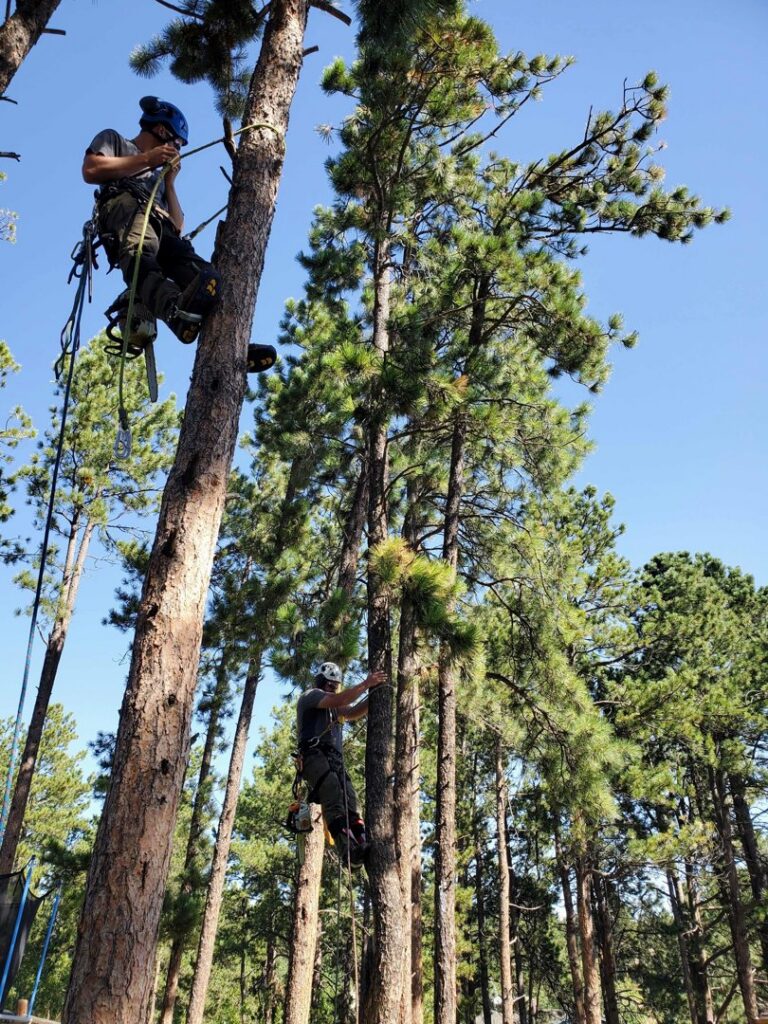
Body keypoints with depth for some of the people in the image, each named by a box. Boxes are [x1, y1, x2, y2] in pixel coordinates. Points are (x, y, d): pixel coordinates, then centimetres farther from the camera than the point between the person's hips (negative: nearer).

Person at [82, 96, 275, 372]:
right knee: (140, 256, -41)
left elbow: (177, 227, 31)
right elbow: (90, 170, 5)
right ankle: (175, 308, -71)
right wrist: (146, 159, 7)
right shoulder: (113, 139, 29)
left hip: (159, 229, 5)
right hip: (124, 206, -5)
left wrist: (170, 182, 23)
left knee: (203, 272, -27)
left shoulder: (158, 175, 43)